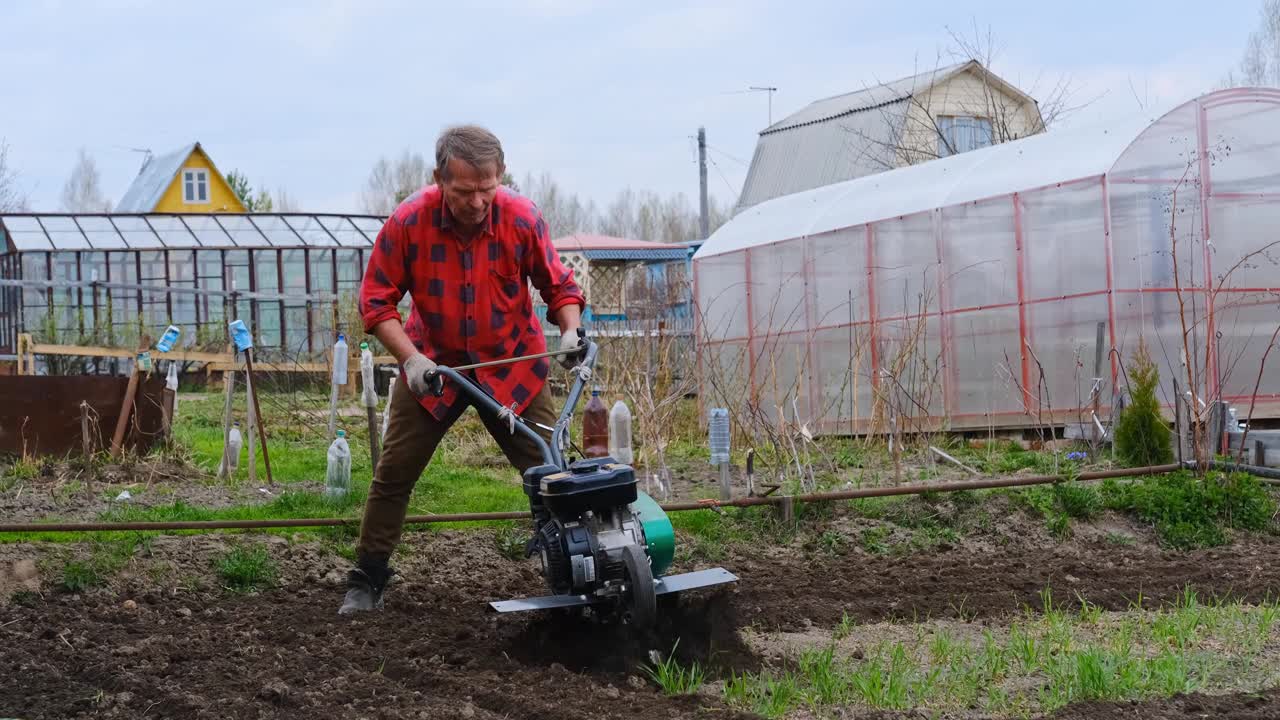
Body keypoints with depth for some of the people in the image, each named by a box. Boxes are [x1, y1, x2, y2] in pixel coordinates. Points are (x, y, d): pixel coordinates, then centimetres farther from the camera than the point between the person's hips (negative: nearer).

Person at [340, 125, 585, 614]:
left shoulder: (523, 219, -18)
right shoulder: (407, 222, -20)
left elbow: (559, 286, -3)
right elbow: (376, 301, -12)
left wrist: (571, 330, -22)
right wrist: (410, 358, -23)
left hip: (512, 364, 0)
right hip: (432, 364, 0)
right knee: (393, 473, 2)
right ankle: (366, 581, 14)